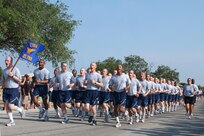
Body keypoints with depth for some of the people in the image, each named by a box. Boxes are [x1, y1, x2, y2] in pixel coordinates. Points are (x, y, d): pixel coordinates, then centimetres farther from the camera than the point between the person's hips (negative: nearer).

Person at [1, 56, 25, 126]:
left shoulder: (15, 69, -5)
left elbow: (19, 80, -9)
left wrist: (12, 75, -21)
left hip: (13, 89, -6)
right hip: (6, 89, 6)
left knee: (11, 106, -11)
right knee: (7, 106, 1)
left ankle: (20, 110, 18)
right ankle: (11, 121, 11)